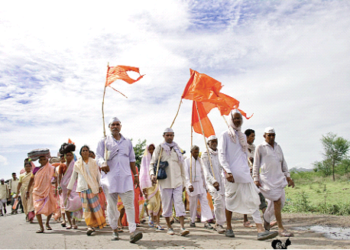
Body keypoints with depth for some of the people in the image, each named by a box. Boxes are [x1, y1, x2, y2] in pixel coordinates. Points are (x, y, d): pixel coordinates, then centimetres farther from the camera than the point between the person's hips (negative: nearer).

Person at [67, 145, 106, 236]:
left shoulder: (93, 162, 9)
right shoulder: (77, 164, 11)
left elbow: (98, 175, 10)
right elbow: (73, 177, 17)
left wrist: (100, 185, 3)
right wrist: (69, 188, 17)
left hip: (93, 187, 0)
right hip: (82, 187, 1)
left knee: (95, 205, -1)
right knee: (86, 207, -4)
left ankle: (99, 223, 13)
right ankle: (89, 226, -5)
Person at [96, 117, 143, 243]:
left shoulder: (127, 142, 16)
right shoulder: (103, 141, 9)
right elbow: (98, 156, -2)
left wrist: (135, 174, 16)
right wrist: (102, 163, -24)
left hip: (125, 177, 1)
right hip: (109, 177, -1)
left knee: (129, 204, -9)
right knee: (111, 205, 5)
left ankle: (132, 231, -12)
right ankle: (114, 230, 19)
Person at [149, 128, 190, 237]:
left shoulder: (177, 149, 12)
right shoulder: (159, 148, 3)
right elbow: (152, 163, 2)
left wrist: (184, 182, 15)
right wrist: (152, 174, -17)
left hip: (177, 181, 2)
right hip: (165, 181, -2)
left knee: (179, 203, -7)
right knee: (167, 204, 5)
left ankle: (182, 228, -9)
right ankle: (169, 227, 18)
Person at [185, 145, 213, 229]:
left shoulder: (200, 160, 12)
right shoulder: (187, 161, -2)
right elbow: (186, 174, -9)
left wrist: (205, 185, 16)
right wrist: (189, 184, -20)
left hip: (201, 184, 4)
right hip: (192, 185, -4)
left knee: (204, 202, -6)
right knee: (193, 203, 4)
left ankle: (206, 221, -9)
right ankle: (192, 221, 19)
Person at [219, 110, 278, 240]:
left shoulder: (242, 136, 17)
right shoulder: (225, 135, -1)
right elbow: (221, 154, -9)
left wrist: (246, 168, 16)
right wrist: (227, 171, -19)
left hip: (244, 173, 5)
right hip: (232, 173, -5)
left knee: (253, 199, -5)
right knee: (230, 200, 5)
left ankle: (260, 230, -9)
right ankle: (229, 228, 21)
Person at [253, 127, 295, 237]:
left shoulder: (278, 147, 17)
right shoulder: (260, 147, 1)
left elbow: (283, 162, 22)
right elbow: (256, 164, 1)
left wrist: (288, 176, 17)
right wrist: (256, 178, -5)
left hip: (279, 177, 6)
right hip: (267, 178, -6)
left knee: (281, 201, 4)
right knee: (277, 201, -13)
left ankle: (266, 218, 28)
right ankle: (281, 228, -6)